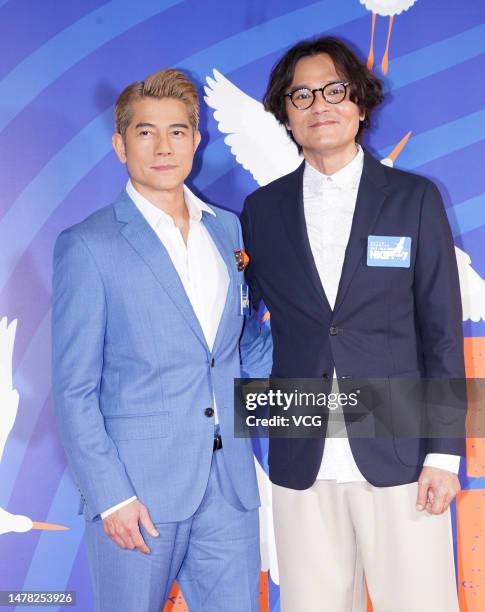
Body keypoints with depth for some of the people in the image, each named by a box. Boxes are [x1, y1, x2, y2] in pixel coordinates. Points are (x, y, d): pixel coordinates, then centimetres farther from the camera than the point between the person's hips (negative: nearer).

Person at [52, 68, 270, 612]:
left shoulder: (227, 229, 10)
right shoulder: (87, 245, -7)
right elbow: (74, 389, -8)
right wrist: (110, 496, -12)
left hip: (228, 484, 5)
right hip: (139, 486, -4)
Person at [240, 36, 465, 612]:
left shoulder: (415, 198, 1)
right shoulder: (263, 209, 7)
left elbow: (441, 331, 0)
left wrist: (443, 452, -4)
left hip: (397, 453, -1)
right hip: (301, 459, 2)